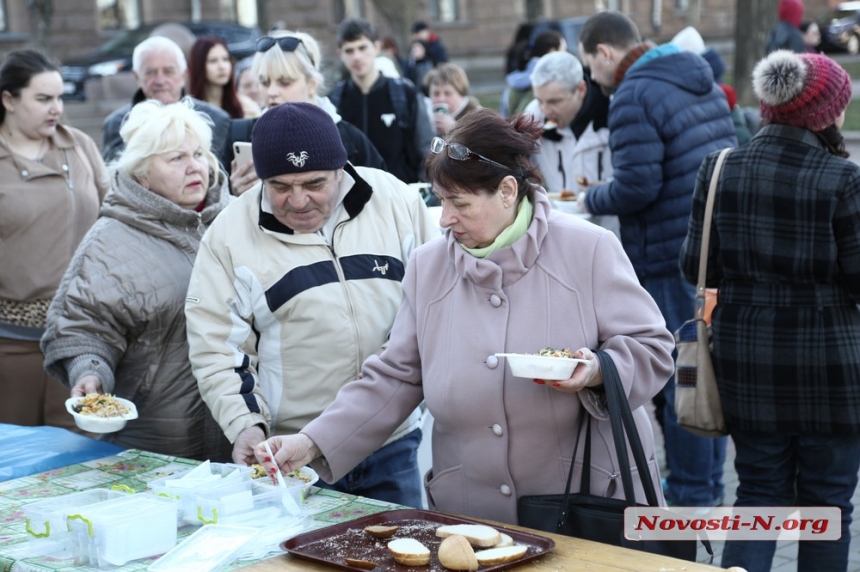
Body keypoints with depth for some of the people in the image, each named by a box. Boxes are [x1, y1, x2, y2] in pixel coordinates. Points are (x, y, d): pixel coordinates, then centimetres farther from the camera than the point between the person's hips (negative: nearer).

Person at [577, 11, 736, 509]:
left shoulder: (633, 97, -15)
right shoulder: (703, 80, 13)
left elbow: (636, 187, -21)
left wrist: (591, 200, -1)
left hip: (673, 255, -9)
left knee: (680, 377, 0)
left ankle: (691, 494, 9)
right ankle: (710, 482, 26)